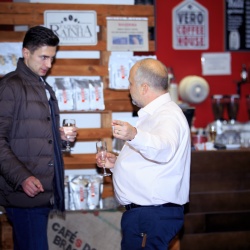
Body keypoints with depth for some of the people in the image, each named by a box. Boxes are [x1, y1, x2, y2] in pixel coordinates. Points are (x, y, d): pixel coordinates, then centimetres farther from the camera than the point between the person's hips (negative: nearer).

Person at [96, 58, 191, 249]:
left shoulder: (167, 115, -15)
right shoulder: (154, 113, 19)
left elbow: (164, 149, -39)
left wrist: (134, 135, -56)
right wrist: (117, 163, 18)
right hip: (141, 212, 11)